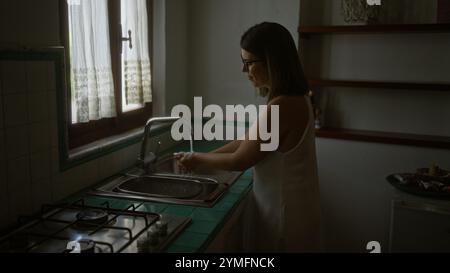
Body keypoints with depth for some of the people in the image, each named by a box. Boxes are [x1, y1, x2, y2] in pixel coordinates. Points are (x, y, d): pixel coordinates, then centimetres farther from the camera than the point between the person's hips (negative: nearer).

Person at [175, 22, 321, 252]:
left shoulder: (282, 106, -27)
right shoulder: (292, 99, 4)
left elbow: (239, 161, -19)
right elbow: (246, 141, 8)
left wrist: (198, 160, -3)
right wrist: (202, 157, 6)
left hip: (283, 212, -8)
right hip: (280, 205, 8)